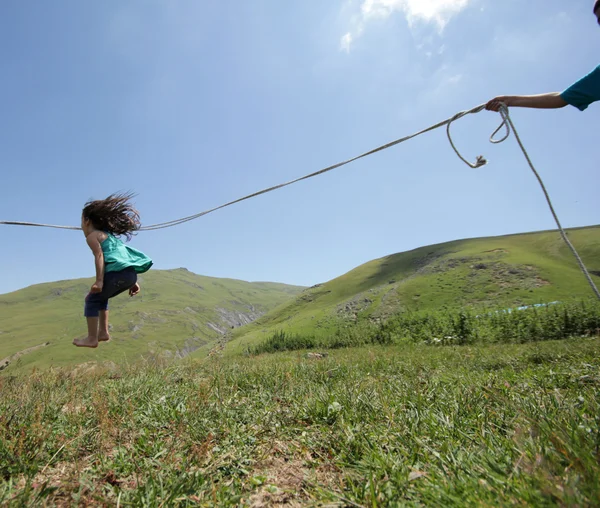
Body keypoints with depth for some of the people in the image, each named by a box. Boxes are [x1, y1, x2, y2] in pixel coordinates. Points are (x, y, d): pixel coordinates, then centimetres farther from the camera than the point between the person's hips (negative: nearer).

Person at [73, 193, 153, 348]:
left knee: (92, 299, 9)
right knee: (100, 297, 28)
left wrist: (99, 281, -18)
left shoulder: (92, 236, 7)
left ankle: (92, 339, 9)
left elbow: (99, 256, -10)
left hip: (119, 272, -8)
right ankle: (103, 332, 26)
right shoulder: (108, 234, 32)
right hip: (131, 273, 8)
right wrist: (133, 282, 26)